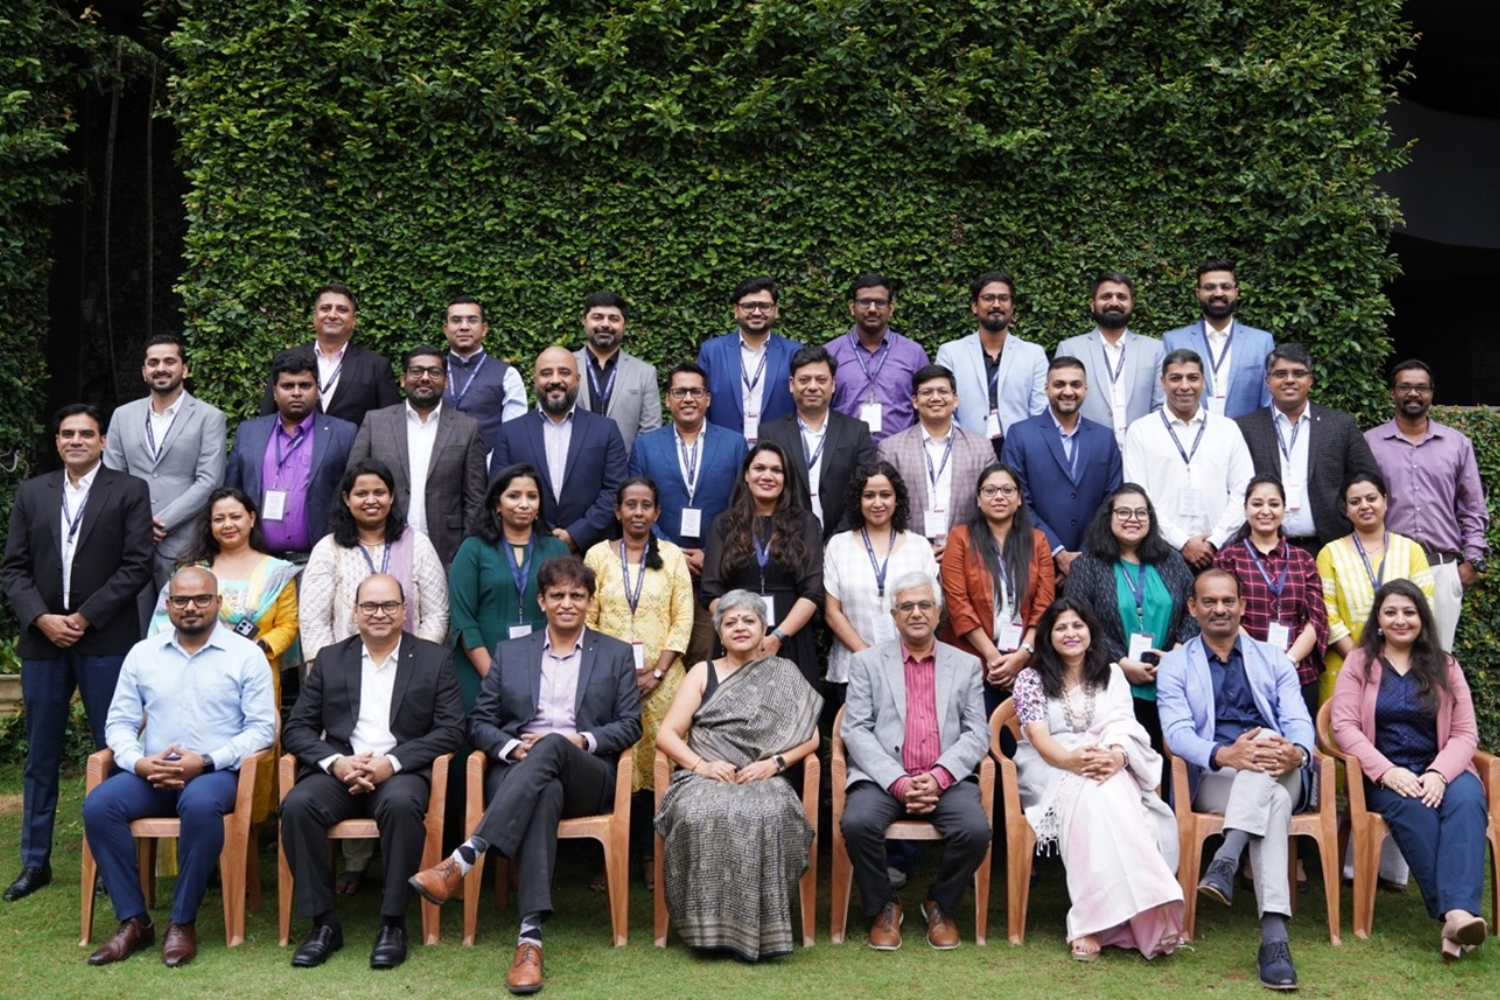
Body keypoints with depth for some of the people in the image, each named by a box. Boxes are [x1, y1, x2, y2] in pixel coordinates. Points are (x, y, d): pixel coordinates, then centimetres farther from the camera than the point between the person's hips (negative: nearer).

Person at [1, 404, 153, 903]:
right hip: (42, 638, 3)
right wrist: (41, 618, -8)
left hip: (105, 639, -3)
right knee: (40, 755, 10)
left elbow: (136, 566, -6)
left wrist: (84, 617, -11)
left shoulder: (129, 491, 1)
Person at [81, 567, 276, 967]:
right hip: (150, 773, 4)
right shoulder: (142, 653, 11)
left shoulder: (245, 654, 1)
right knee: (98, 805, -24)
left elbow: (262, 727, -5)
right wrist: (138, 762, -12)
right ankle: (133, 920, -13)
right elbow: (119, 722, 9)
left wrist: (206, 761, -17)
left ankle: (183, 922, -20)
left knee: (200, 805, -36)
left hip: (217, 772, -4)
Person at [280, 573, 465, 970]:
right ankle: (323, 923, -14)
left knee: (401, 803, -35)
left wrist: (391, 762, -14)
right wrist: (335, 761, -11)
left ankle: (393, 923, -20)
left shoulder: (435, 659, 9)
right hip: (339, 771, 2)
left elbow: (450, 730, -1)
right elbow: (296, 728, 10)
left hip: (401, 772, -2)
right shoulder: (330, 659, 16)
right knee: (298, 804, -28)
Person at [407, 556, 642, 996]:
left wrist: (581, 740, -10)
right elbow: (480, 722, 13)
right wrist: (511, 746, -9)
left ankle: (461, 861, -47)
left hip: (587, 775, 0)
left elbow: (630, 725, 8)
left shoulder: (616, 654, 16)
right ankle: (530, 936, -50)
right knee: (545, 793, -39)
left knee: (551, 746, -37)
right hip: (517, 771, 0)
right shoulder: (510, 652, 19)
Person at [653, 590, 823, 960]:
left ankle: (756, 926, -25)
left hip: (763, 782, -1)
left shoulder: (784, 675, 18)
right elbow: (666, 734, 10)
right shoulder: (703, 673, 19)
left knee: (766, 817, -37)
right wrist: (700, 764, -8)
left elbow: (810, 737, 10)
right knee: (700, 814, -35)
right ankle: (709, 925, -23)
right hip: (705, 779, 1)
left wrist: (774, 762, -8)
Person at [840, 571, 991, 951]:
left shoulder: (966, 665, 15)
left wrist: (938, 777, -13)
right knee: (858, 823, -30)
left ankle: (941, 905, 4)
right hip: (884, 778, -1)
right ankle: (884, 907, -2)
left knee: (975, 830, -27)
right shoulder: (867, 662, 10)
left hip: (946, 780, 1)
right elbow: (856, 731, 0)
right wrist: (899, 782, -14)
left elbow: (977, 734, 5)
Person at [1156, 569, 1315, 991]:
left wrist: (1297, 752, -24)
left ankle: (1226, 861, -47)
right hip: (1211, 779, -2)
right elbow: (1177, 732, -6)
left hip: (1280, 776, 2)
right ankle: (1274, 935, -46)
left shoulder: (1273, 660, 19)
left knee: (1265, 751, -36)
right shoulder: (1175, 664, 11)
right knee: (1272, 798, -37)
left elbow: (1298, 722, 4)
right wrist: (1224, 754, -30)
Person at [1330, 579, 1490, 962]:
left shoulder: (1444, 666, 15)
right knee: (1412, 808, -35)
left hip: (1440, 772, 2)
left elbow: (1466, 733, 6)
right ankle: (1450, 915, -36)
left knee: (1466, 800, -32)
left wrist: (1439, 774, -14)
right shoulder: (1359, 662, 10)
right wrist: (1386, 771, -18)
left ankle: (1460, 912, -44)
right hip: (1384, 777, -1)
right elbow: (1344, 725, -3)